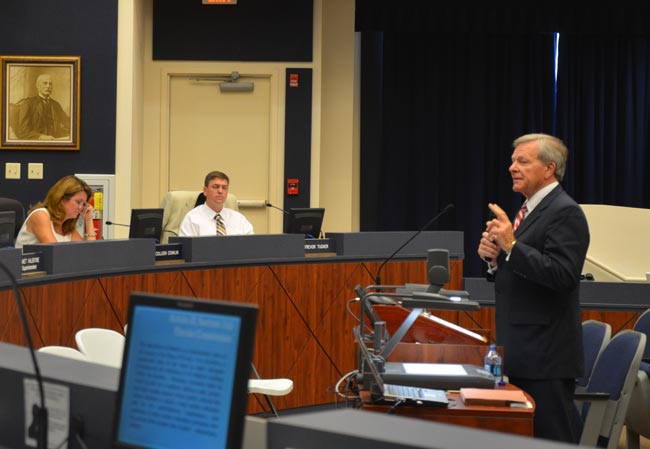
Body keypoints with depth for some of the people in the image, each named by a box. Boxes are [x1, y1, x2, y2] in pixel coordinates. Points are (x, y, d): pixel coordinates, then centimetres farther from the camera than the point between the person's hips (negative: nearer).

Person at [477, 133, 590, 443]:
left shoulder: (565, 213, -13)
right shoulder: (529, 210, 17)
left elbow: (564, 276, -24)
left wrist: (511, 246, -25)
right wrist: (493, 257, 1)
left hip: (545, 352, -10)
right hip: (520, 349, 10)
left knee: (553, 438, -6)